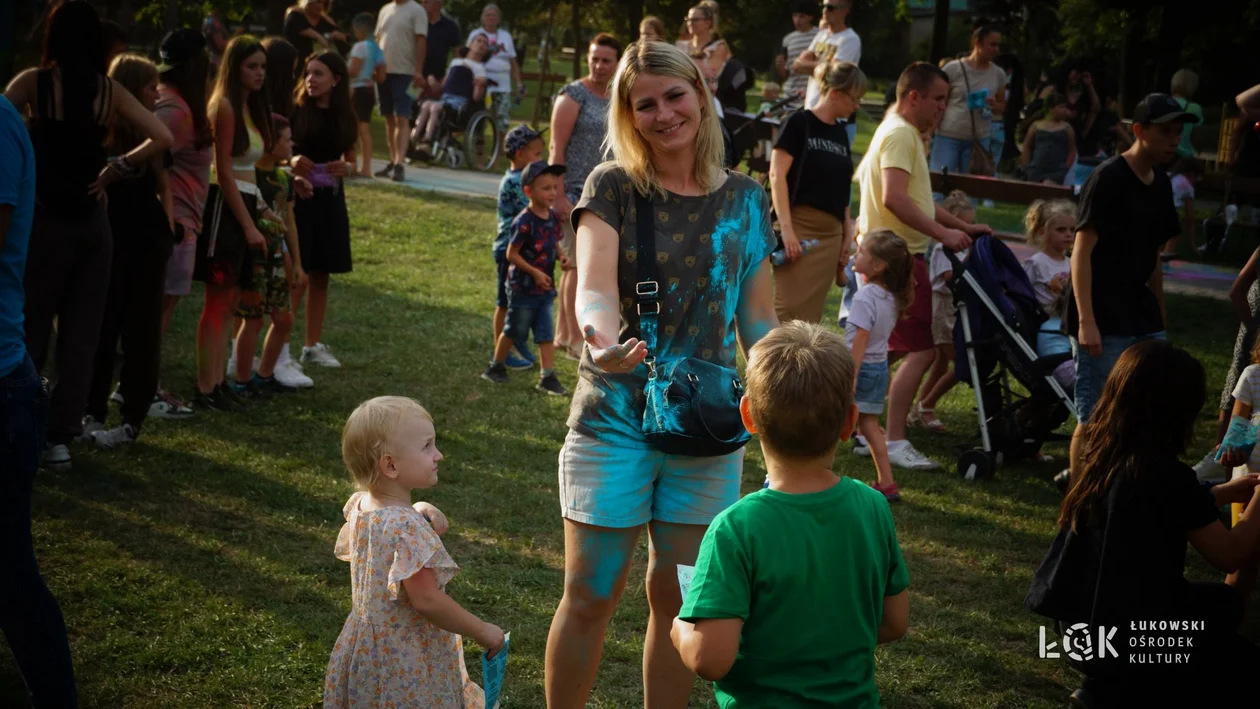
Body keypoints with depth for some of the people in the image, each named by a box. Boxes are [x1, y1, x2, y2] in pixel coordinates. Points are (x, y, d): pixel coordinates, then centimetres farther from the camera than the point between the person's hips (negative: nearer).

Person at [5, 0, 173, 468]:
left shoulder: (34, 82, -6)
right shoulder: (110, 91, 2)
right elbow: (162, 139, -2)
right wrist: (116, 168, 1)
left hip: (44, 218, -2)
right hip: (92, 220, 3)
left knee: (30, 330, 7)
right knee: (82, 333, 9)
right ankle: (60, 437, 12)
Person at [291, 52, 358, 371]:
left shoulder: (344, 118, 6)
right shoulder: (295, 112, -6)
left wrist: (347, 168, -7)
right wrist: (291, 161, -26)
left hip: (330, 201, 5)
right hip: (297, 196, -5)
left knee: (320, 276, 10)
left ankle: (313, 345, 19)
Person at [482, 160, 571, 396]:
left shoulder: (553, 217, 1)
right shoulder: (524, 222, -21)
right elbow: (512, 254, -17)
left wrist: (560, 255, -7)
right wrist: (535, 273, -21)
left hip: (545, 288, 6)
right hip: (523, 287, -6)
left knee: (547, 333, 4)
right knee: (514, 331, 9)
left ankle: (547, 377, 8)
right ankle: (496, 367, 28)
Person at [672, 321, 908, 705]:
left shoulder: (736, 530, -20)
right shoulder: (873, 508, -6)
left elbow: (709, 659, -23)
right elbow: (894, 623, 4)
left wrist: (679, 629, -4)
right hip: (855, 696, 5)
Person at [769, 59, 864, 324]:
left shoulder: (840, 133, 15)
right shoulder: (799, 123, -5)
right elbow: (777, 175, -11)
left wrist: (847, 231, 12)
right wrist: (786, 228, -18)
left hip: (831, 233, 7)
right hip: (799, 225, -7)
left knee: (811, 314, 6)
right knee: (787, 307, -12)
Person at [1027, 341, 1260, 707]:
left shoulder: (1101, 458, -1)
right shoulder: (1168, 474, -23)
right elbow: (1230, 555, -10)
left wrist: (1224, 492, 19)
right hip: (1130, 645, -7)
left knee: (1218, 600, 28)